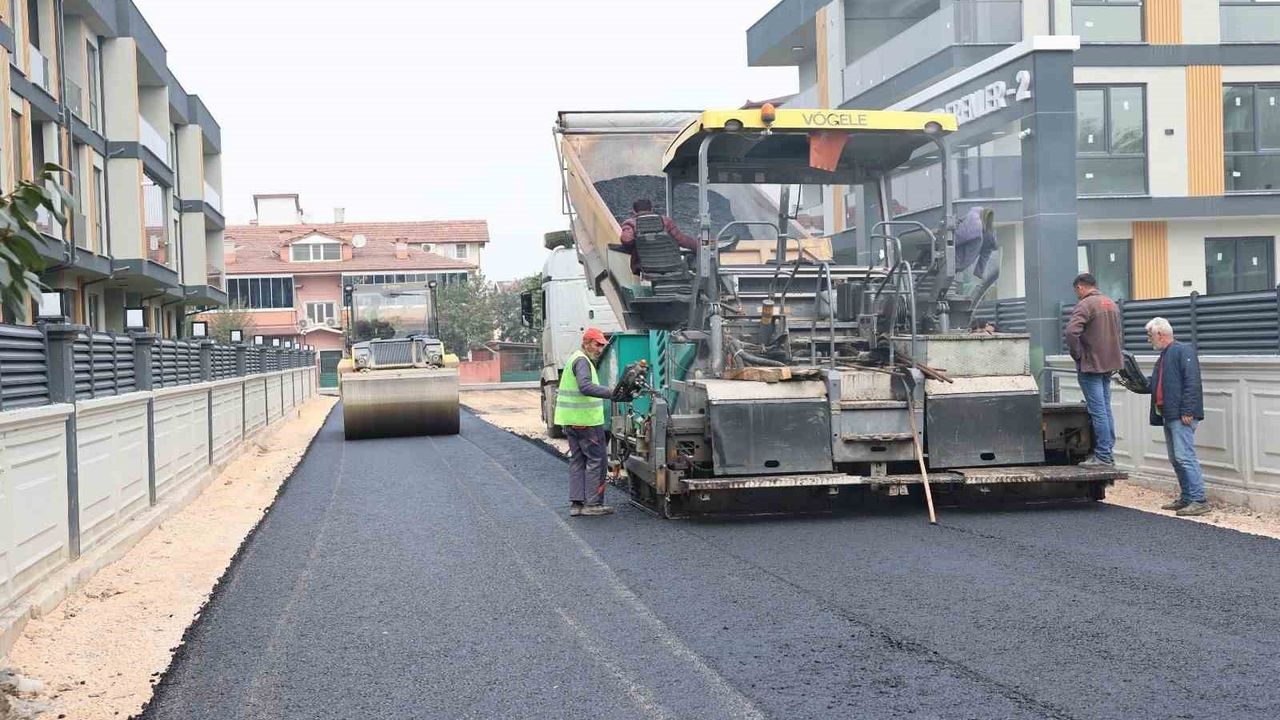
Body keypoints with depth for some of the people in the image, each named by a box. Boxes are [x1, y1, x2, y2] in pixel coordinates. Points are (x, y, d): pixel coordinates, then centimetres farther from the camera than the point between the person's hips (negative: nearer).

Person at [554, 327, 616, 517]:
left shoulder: (573, 359, 20)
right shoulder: (582, 361, -14)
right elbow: (586, 387, -30)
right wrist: (611, 393, -36)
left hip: (571, 420, 10)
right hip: (586, 420, -10)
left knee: (577, 460, 11)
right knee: (596, 459, -4)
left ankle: (576, 503, 10)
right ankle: (593, 503, -4)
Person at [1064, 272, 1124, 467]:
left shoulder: (1085, 305, -14)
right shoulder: (1111, 303, 15)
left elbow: (1071, 331, -27)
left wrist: (1076, 354, -14)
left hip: (1091, 365, -9)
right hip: (1109, 364, 9)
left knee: (1098, 411, -7)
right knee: (1105, 410, 13)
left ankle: (1102, 456, -6)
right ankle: (1108, 454, 17)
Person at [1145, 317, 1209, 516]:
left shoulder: (1183, 351, -8)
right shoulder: (1163, 357, 22)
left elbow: (1192, 382, -17)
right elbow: (1155, 386, 26)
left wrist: (1187, 411, -22)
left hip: (1182, 416, -10)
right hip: (1168, 415, 10)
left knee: (1184, 457, -13)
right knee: (1175, 459, 12)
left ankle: (1199, 500, -12)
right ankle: (1186, 498, 19)